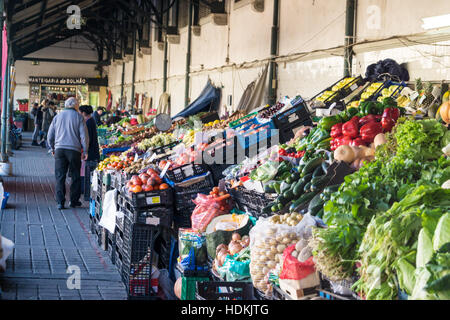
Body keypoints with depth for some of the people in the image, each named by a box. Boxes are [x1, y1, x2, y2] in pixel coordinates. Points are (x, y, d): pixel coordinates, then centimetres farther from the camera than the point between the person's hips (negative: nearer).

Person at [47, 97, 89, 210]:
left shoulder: (58, 116, 10)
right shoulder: (78, 117, 1)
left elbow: (50, 135, 14)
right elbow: (84, 135, -3)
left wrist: (52, 148, 27)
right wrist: (85, 151, 4)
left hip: (59, 149, 2)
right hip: (74, 150, -2)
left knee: (60, 176, 3)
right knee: (75, 176, 10)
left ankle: (60, 202, -3)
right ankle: (74, 201, 13)